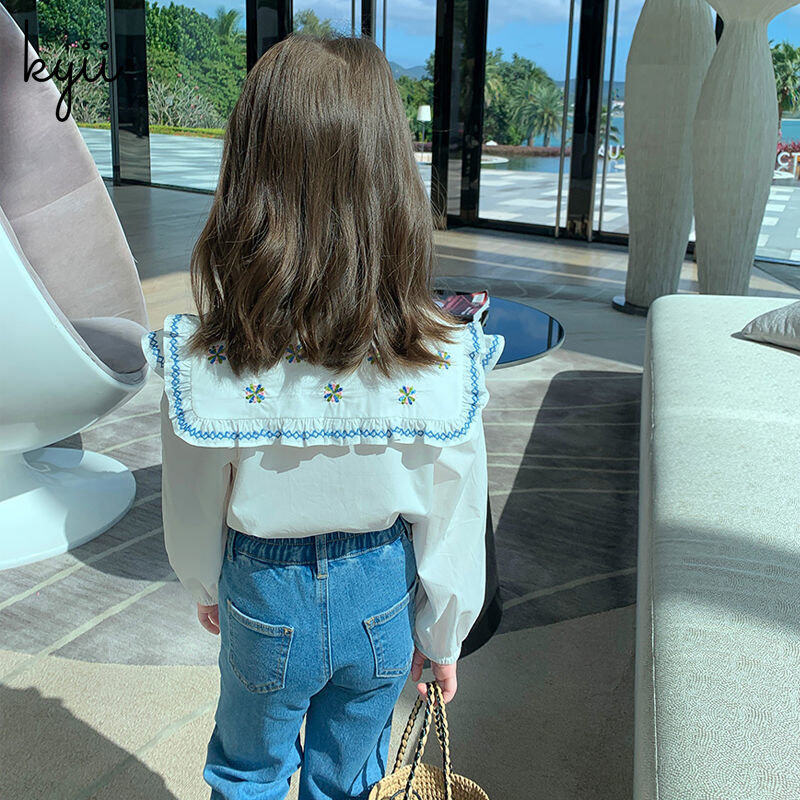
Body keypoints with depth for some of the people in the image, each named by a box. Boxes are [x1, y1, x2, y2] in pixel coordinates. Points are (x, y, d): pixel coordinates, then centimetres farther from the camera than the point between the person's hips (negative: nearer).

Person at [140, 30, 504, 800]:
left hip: (263, 597, 0)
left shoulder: (203, 361, -26)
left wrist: (205, 588, 11)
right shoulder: (442, 362, -25)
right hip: (381, 595, 1)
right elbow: (453, 520, -13)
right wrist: (442, 634, 6)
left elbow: (192, 509, -11)